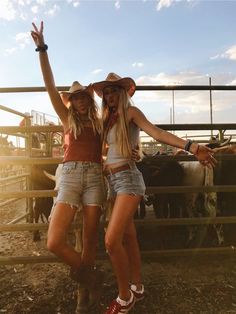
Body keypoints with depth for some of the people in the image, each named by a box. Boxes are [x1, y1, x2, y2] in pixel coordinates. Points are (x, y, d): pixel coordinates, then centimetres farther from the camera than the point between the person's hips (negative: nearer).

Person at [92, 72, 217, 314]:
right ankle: (137, 288, 32)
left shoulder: (131, 112, -3)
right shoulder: (108, 119, 18)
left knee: (112, 241, -13)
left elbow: (157, 133, -18)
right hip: (113, 182, 8)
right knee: (128, 237, 15)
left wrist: (191, 146, -30)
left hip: (127, 178, -7)